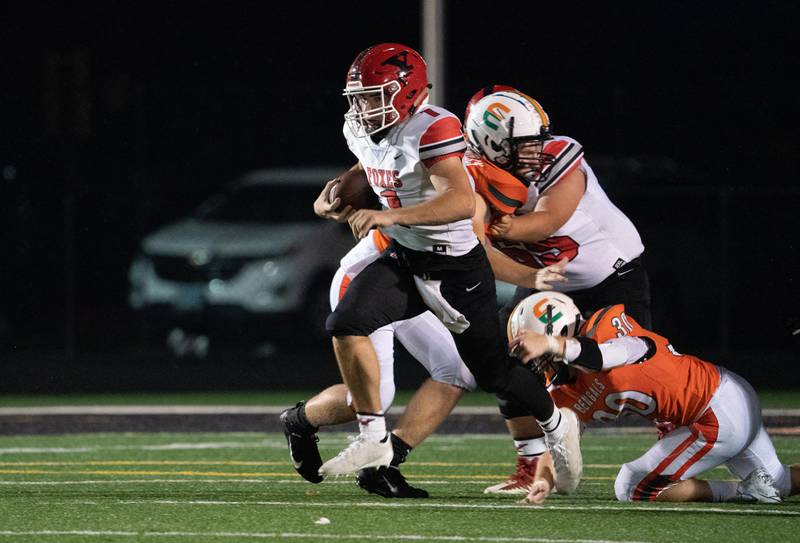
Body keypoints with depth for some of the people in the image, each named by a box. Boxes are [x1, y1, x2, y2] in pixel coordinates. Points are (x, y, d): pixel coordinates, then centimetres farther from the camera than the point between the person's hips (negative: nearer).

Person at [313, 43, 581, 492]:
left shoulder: (433, 130, -26)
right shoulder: (362, 132, 0)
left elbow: (462, 201, -39)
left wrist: (390, 216, -46)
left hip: (457, 265, -7)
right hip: (403, 258, 7)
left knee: (493, 372, 7)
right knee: (347, 324, -16)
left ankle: (557, 424, 36)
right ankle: (374, 439, -7)